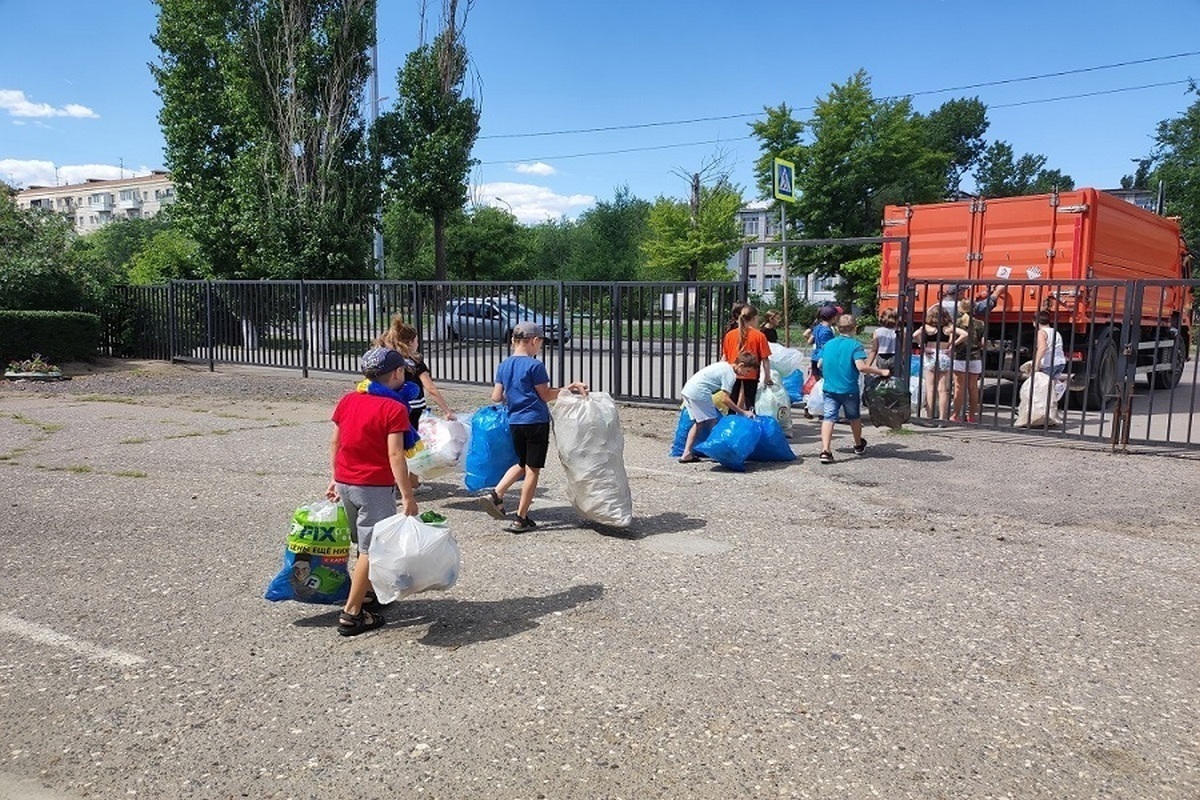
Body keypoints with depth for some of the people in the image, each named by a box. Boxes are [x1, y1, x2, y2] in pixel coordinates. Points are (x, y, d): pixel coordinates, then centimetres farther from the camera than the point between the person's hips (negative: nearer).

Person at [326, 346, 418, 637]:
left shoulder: (348, 400, 6)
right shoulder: (394, 408, -14)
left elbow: (334, 442, 9)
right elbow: (395, 455, -20)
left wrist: (335, 479, 18)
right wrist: (407, 496, -19)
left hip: (344, 483, 7)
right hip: (375, 487, -7)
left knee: (365, 544, 23)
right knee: (372, 550, 1)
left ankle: (367, 595, 36)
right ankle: (351, 614, 2)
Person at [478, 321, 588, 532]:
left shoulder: (503, 366, 6)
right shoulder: (535, 365, -12)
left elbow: (496, 397, 8)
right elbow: (545, 395, -7)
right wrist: (568, 388, 0)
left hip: (514, 422, 6)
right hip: (536, 422, -6)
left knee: (522, 464, 24)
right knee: (532, 469, 4)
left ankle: (495, 493, 6)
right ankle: (521, 519, 8)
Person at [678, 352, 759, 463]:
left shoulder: (725, 365, 19)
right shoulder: (730, 374, -8)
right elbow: (725, 399, -12)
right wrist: (743, 412, -8)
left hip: (687, 389, 9)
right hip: (699, 392, -9)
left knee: (699, 423, 16)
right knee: (713, 421, 0)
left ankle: (686, 454, 14)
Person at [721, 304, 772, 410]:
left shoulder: (729, 334, 2)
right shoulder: (759, 335, -8)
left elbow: (724, 357, 5)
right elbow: (765, 359, -7)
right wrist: (767, 377, 1)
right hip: (751, 375, -3)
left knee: (732, 403, 10)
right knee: (750, 403, 6)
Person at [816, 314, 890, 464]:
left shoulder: (828, 344, 6)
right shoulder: (855, 345, -10)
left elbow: (820, 365, 14)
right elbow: (861, 366, -23)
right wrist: (881, 371, -13)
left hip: (829, 388, 3)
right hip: (849, 389, -2)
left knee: (828, 418, -4)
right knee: (854, 417, 19)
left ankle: (825, 450, -22)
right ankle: (858, 445, 40)